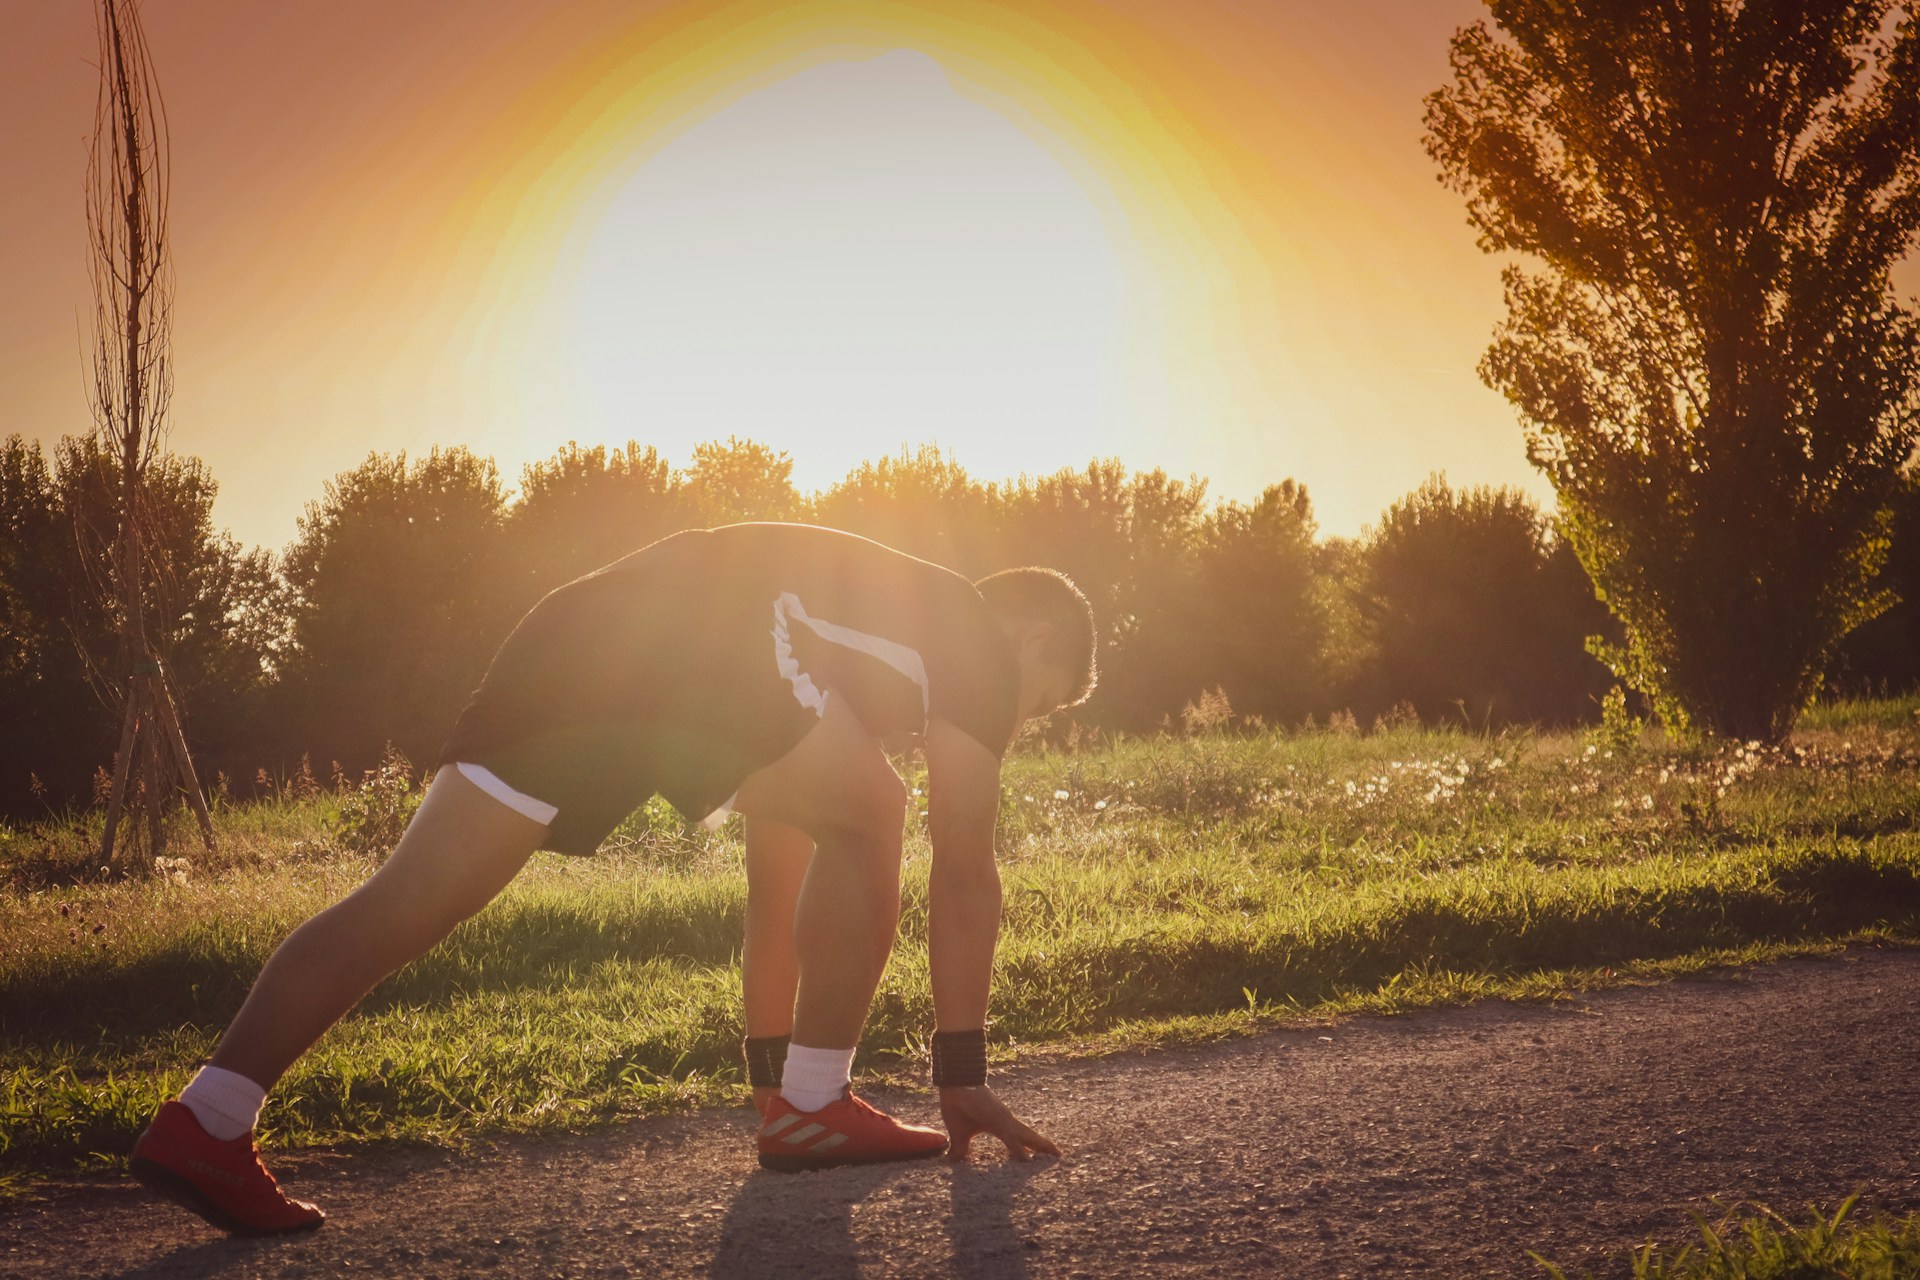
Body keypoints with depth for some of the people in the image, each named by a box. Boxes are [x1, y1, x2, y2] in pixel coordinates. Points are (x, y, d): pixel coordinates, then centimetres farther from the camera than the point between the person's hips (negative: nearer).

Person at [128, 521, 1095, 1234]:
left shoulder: (863, 607, 42)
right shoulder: (976, 641, 22)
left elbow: (780, 885, 44)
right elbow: (964, 875, 14)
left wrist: (769, 1063, 46)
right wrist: (961, 1076, 18)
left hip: (571, 631, 8)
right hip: (700, 643, -8)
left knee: (409, 898, 0)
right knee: (867, 819, 9)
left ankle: (204, 1123, -8)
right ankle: (812, 1111, 9)